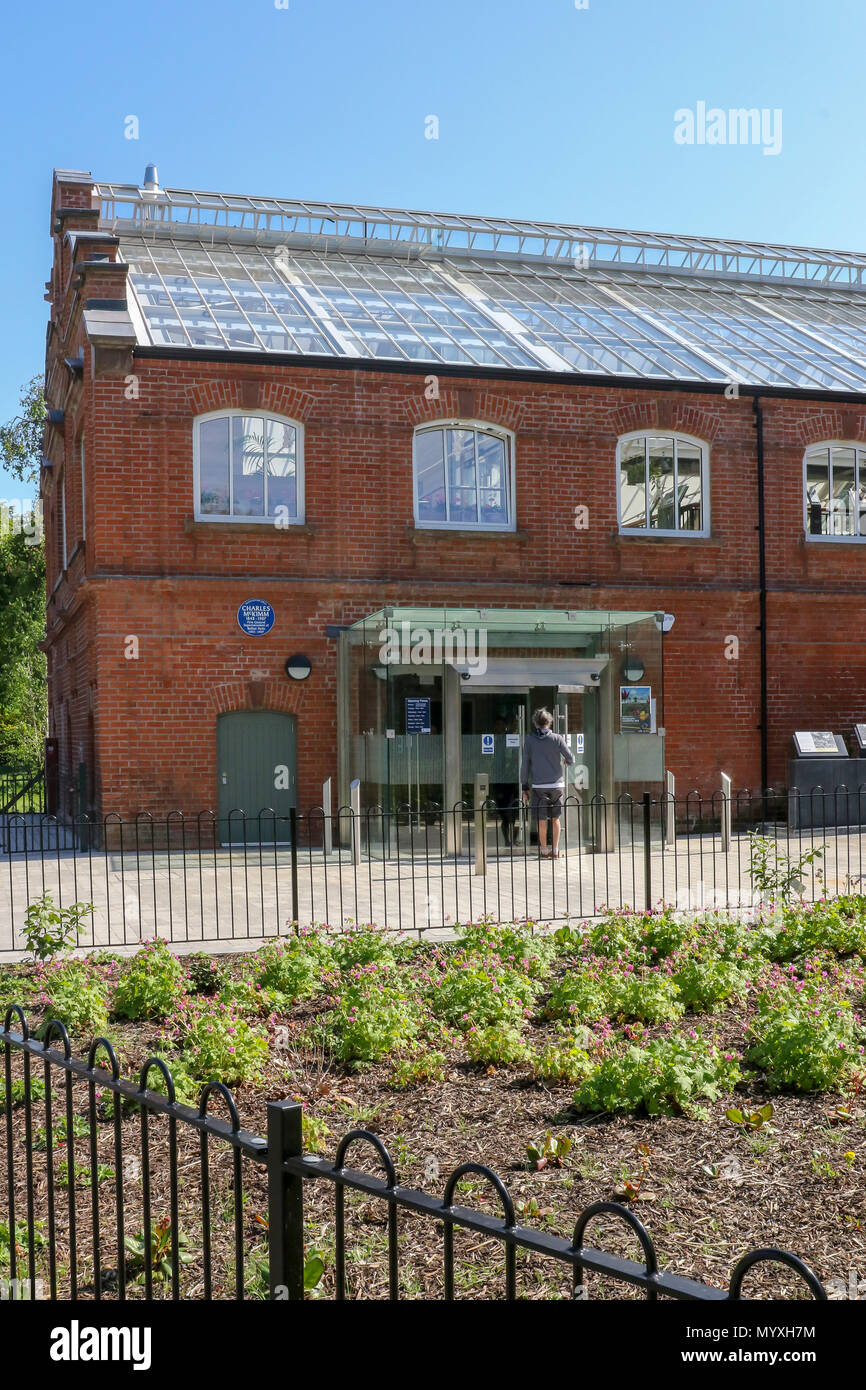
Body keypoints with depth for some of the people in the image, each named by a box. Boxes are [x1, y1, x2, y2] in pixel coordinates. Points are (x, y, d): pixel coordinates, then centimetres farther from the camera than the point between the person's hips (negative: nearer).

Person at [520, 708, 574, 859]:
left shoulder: (529, 740, 0)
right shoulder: (557, 738, -2)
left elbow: (525, 765, 0)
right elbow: (571, 759, -3)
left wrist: (525, 787, 6)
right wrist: (564, 760, 22)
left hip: (539, 786, -1)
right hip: (557, 784, 1)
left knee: (541, 820, 6)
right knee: (556, 818, 11)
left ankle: (544, 850, 12)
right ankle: (555, 850, 11)